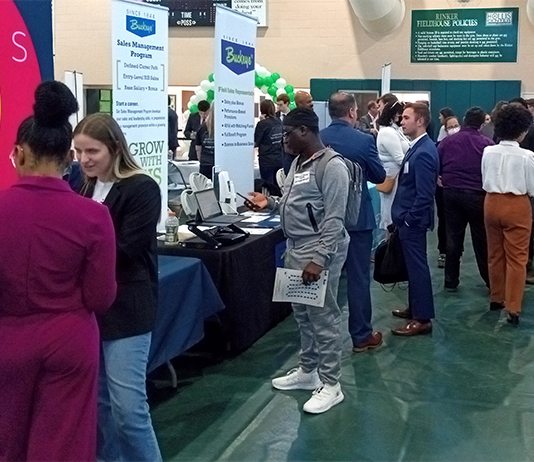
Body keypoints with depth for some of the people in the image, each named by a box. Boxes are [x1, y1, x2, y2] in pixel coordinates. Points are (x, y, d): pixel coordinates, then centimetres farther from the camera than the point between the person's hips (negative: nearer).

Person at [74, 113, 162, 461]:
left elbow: (125, 250, -16)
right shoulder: (84, 188, 10)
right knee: (97, 399, 14)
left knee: (127, 406, -5)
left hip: (126, 309, -6)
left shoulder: (142, 188, -10)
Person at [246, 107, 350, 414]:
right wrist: (270, 203, 6)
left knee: (324, 318, 0)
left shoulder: (331, 166, -17)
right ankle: (308, 371, 32)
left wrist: (319, 260, -26)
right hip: (296, 249, 10)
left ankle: (331, 385, 11)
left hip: (319, 252, -9)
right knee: (303, 314, 18)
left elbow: (334, 219, -21)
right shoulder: (299, 162, 12)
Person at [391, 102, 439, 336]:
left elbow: (425, 194, -24)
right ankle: (415, 307, 32)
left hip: (412, 221, -10)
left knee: (417, 266, -2)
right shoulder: (419, 147, 10)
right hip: (408, 218, 10)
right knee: (413, 264, 19)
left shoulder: (423, 152, -21)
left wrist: (409, 220, -18)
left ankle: (422, 319, 7)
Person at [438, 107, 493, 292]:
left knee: (453, 238, 11)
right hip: (476, 195, -2)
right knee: (481, 239, 8)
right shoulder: (487, 144, -7)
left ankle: (451, 281, 16)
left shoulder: (448, 140, 0)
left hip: (451, 193, 3)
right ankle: (490, 280, 17)